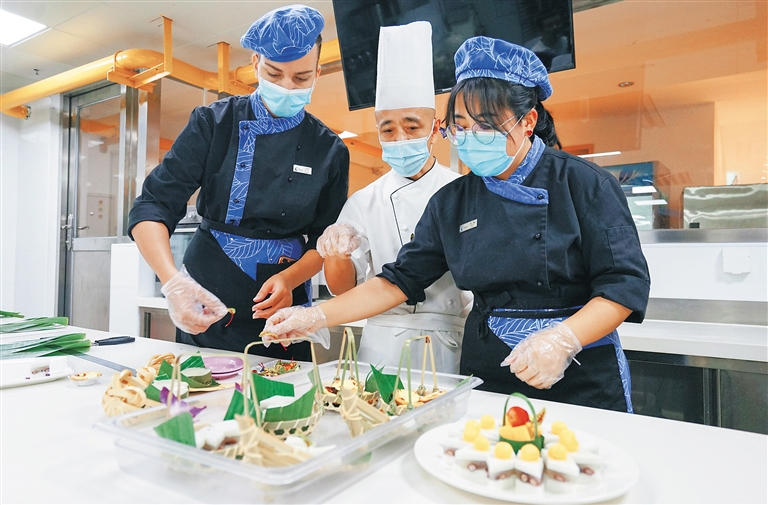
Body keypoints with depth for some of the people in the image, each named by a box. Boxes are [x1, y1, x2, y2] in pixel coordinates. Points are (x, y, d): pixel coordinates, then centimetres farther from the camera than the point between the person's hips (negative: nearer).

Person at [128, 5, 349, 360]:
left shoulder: (330, 151, -4)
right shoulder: (214, 123, -6)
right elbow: (153, 207, -13)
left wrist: (290, 279, -20)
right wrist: (173, 281, -31)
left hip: (280, 315, 0)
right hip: (203, 311, 1)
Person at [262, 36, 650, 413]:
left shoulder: (582, 184, -10)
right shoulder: (451, 202, 1)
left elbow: (625, 283, -10)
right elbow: (401, 280, 1)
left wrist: (564, 338, -27)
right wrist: (317, 317, -7)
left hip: (580, 381, -2)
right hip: (486, 376, 3)